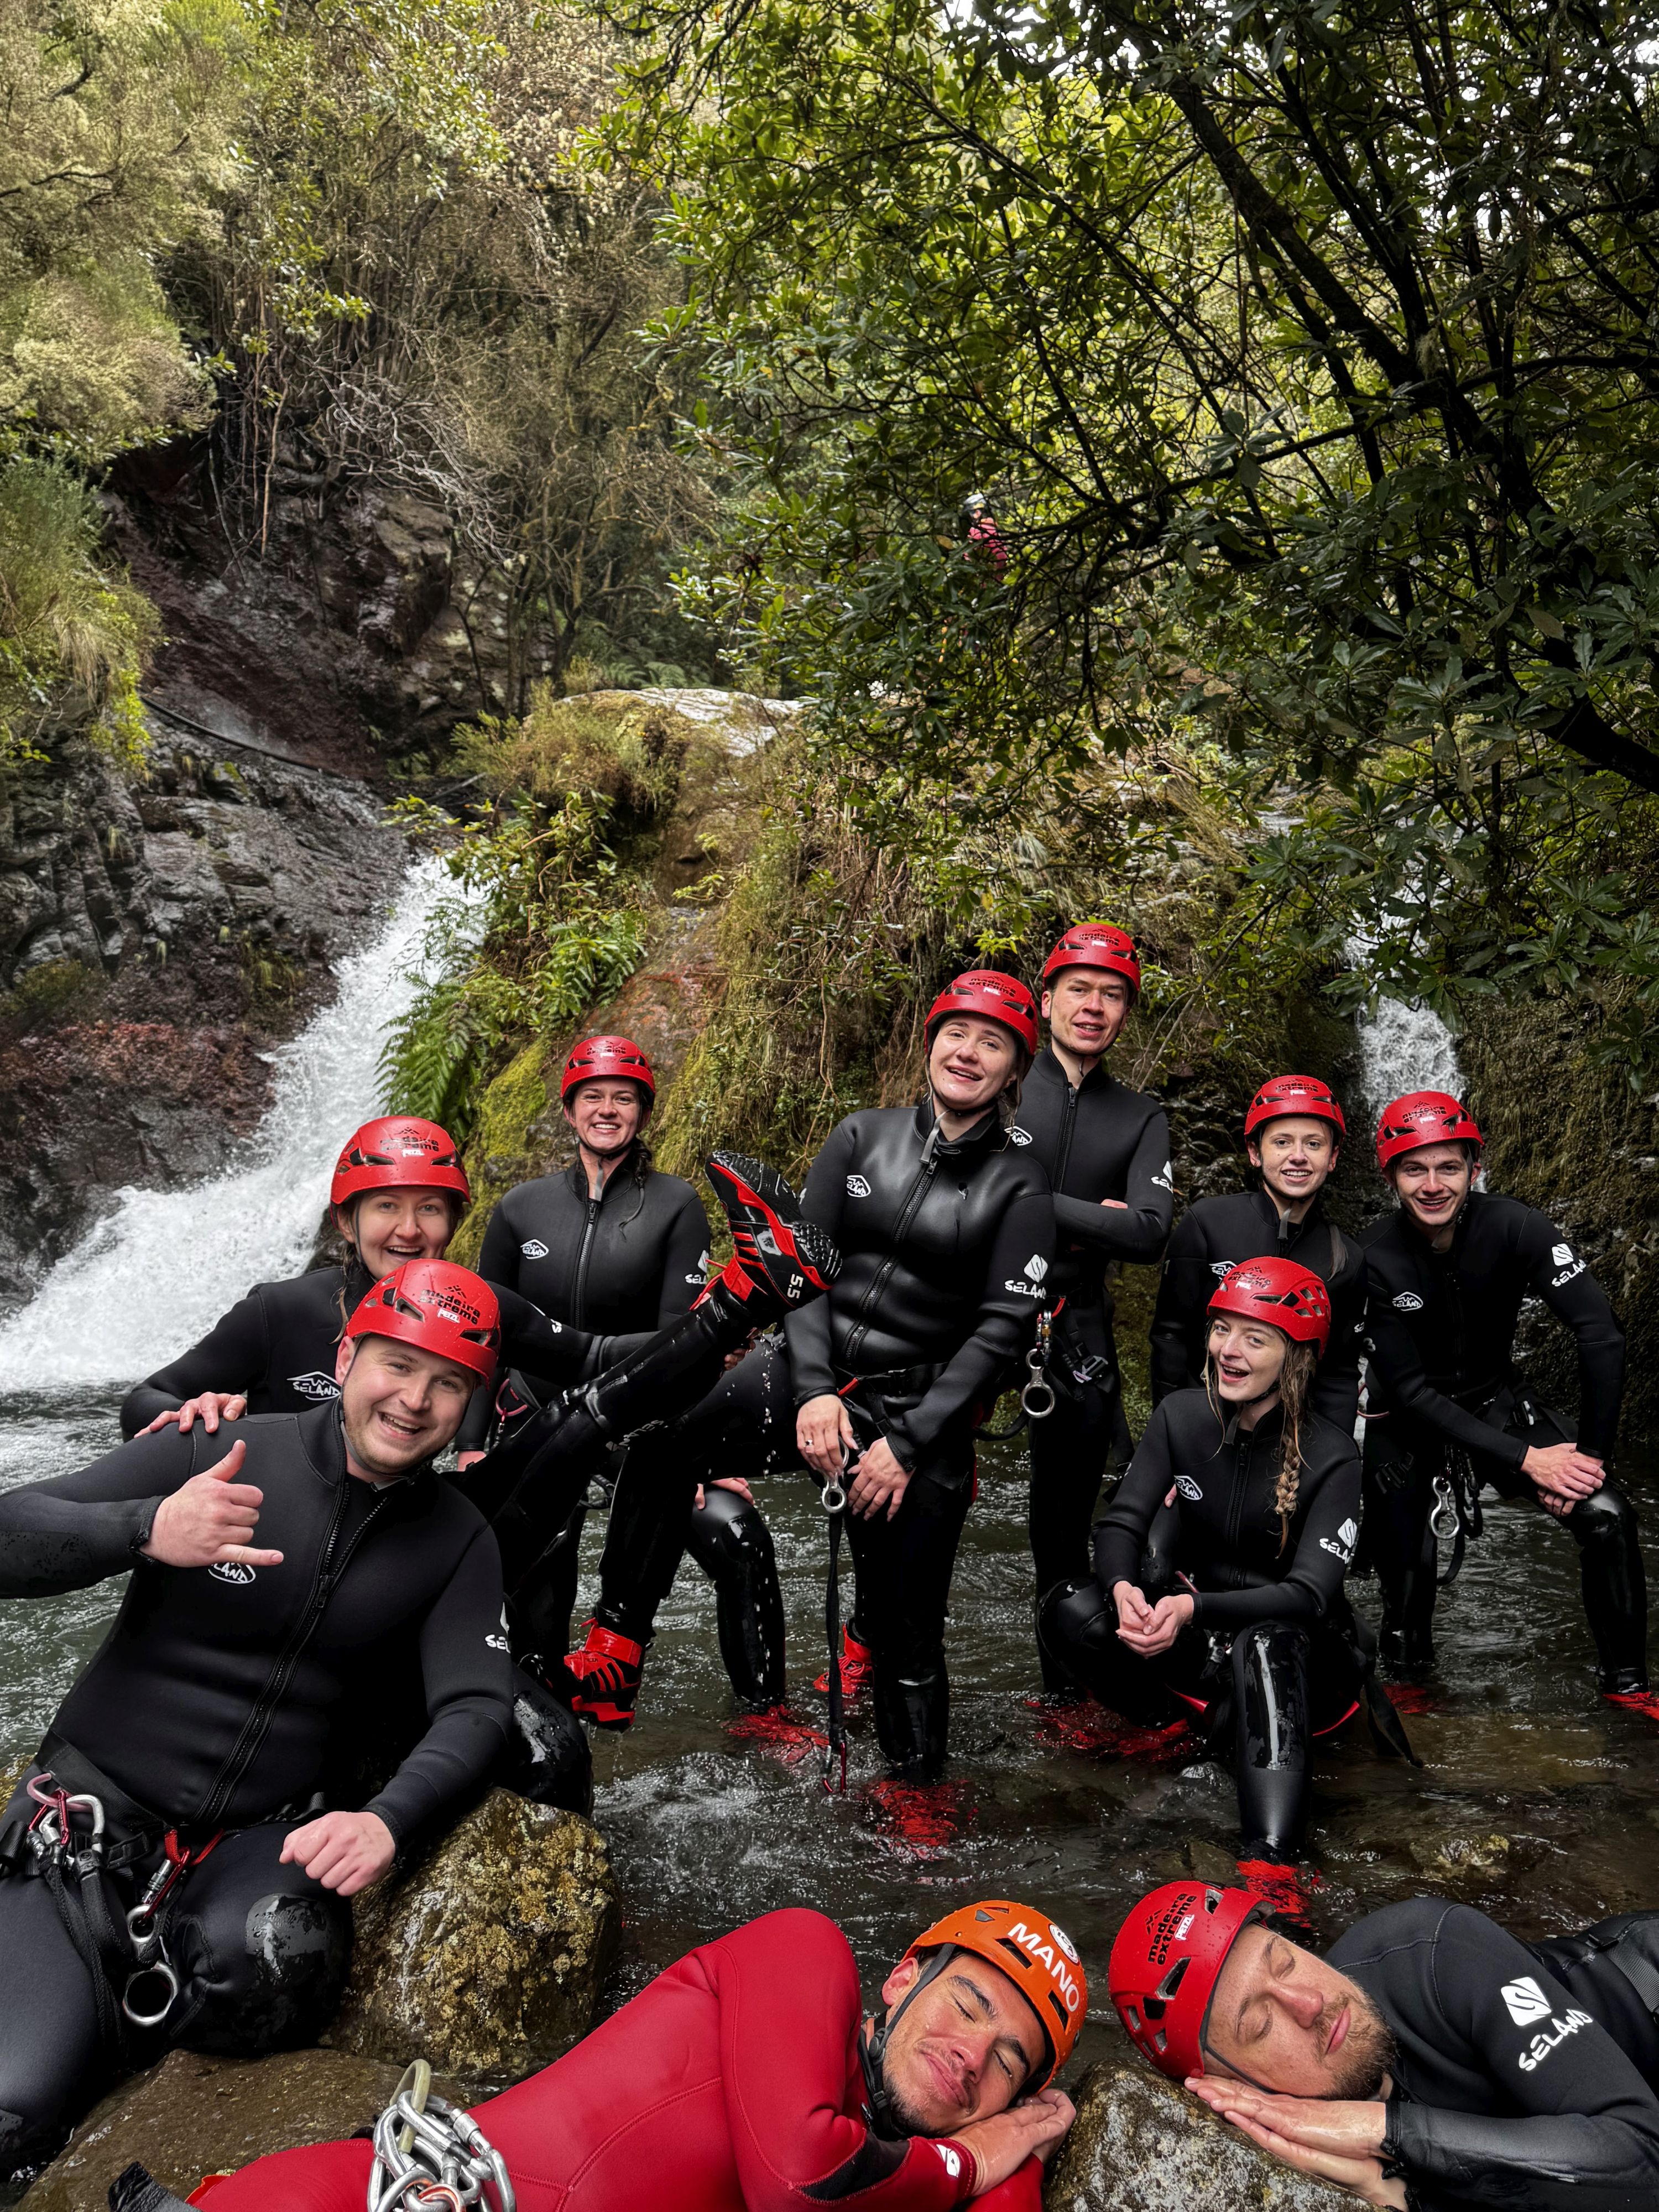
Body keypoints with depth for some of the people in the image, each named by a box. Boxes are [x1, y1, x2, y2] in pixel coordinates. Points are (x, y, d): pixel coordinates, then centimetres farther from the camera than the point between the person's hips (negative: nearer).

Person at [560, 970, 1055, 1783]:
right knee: (660, 1441, -22)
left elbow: (1002, 1328, -7)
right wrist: (812, 1389, -12)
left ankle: (919, 1781, 25)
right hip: (811, 1371, 2)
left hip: (917, 1410, -2)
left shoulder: (1020, 1188, -2)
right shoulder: (863, 1136, 5)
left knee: (906, 1625, 2)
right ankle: (614, 1652, -13)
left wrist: (907, 1445, -14)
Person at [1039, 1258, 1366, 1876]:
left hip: (1295, 1647, -3)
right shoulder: (1181, 1416, -5)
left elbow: (1309, 1594, -23)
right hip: (1199, 1639, 4)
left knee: (1263, 1645, -41)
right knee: (1070, 1610, -23)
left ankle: (1270, 1868, -51)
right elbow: (1121, 1523, -8)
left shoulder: (1332, 1458, -16)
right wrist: (1123, 1587, -33)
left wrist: (1194, 1609, -39)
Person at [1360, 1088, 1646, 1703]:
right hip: (1410, 1417, -1)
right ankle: (1404, 1670, 26)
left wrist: (1590, 1455, -23)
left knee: (1608, 1515, -15)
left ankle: (1627, 1682, 5)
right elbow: (1412, 1390, -23)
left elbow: (1601, 1334, -21)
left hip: (1497, 1398, 2)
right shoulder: (1374, 1260, -24)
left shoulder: (1514, 1227, -20)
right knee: (1408, 1565, -6)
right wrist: (1526, 1460, -26)